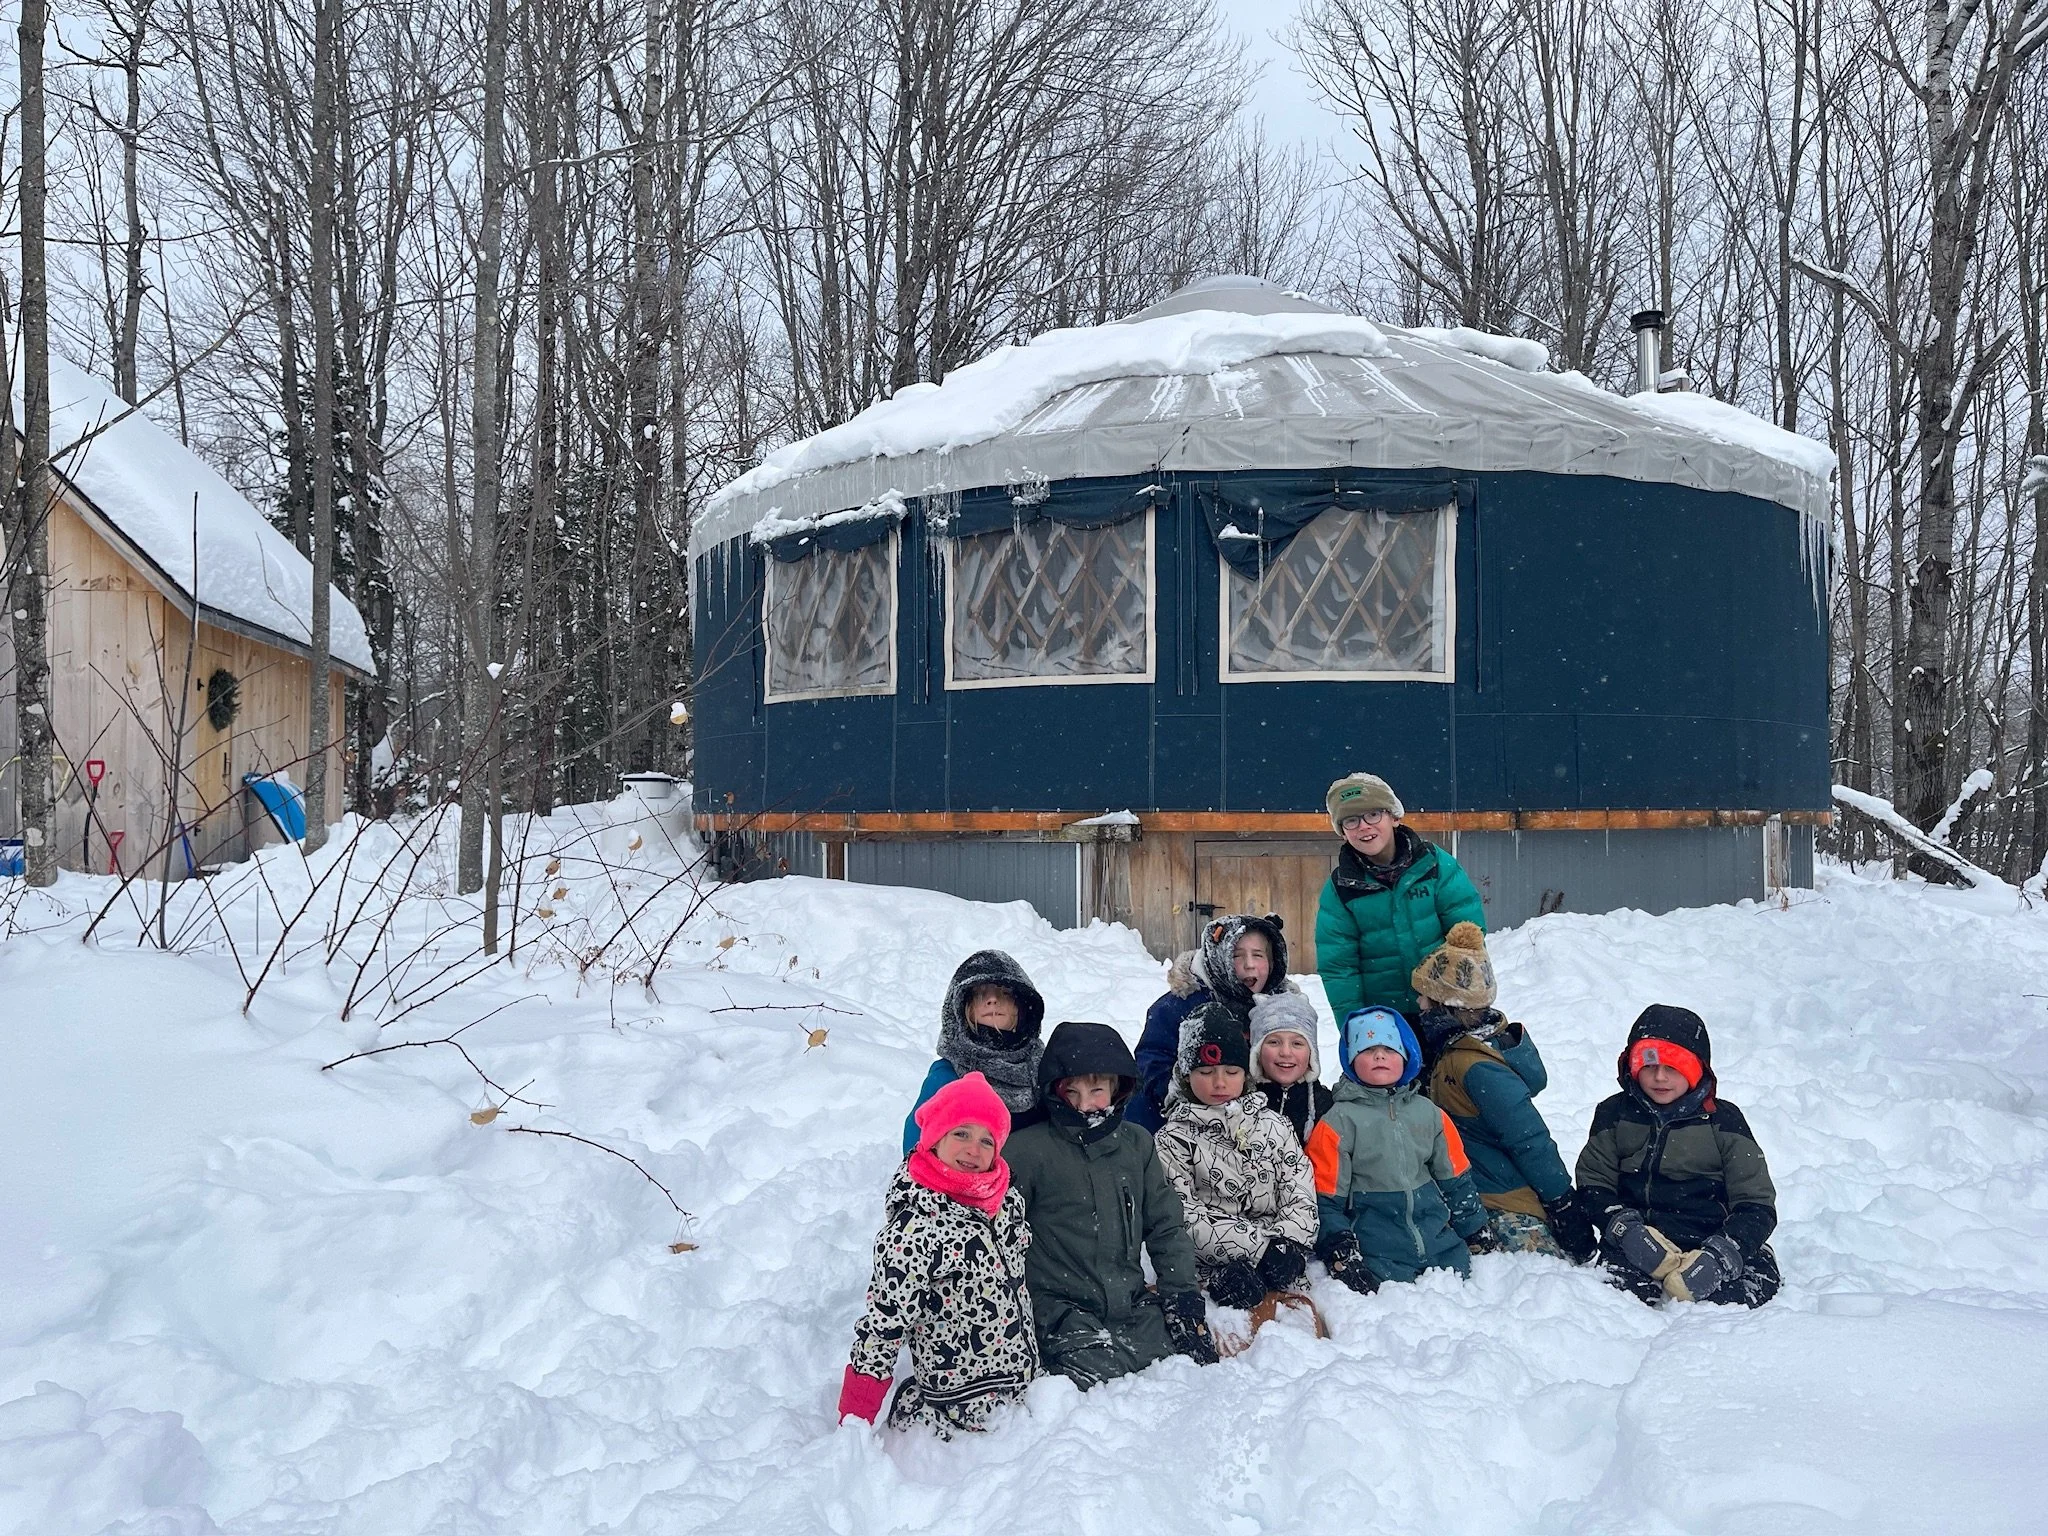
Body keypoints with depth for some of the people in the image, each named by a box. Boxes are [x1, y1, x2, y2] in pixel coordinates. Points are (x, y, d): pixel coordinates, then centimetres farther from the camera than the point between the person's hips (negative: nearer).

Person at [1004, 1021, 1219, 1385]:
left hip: (1132, 1304, 5)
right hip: (1060, 1310, -4)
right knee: (1099, 1372, -25)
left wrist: (1184, 1295, 9)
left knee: (1197, 1358, -10)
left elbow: (1166, 1225, 17)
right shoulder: (1026, 1149, -5)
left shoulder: (1137, 1144, 10)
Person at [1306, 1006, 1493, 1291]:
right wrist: (1340, 1251, -12)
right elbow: (1325, 1199, -3)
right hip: (1376, 1251, -4)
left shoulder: (1429, 1113, 11)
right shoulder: (1339, 1121, -3)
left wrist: (1476, 1234, 18)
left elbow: (1457, 1180, 19)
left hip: (1437, 1236, 5)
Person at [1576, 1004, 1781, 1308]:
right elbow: (1593, 1185, 9)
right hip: (1638, 1246, 0)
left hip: (1710, 1241, 0)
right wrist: (1627, 1230, -13)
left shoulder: (1723, 1120, 7)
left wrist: (1717, 1256, -16)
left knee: (1760, 1277, -32)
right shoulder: (1615, 1114, 11)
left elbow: (1757, 1205, 3)